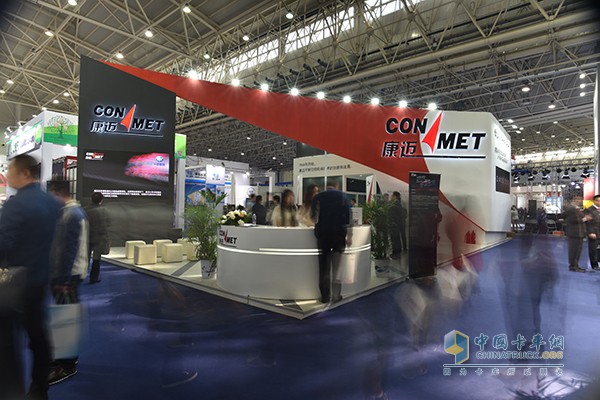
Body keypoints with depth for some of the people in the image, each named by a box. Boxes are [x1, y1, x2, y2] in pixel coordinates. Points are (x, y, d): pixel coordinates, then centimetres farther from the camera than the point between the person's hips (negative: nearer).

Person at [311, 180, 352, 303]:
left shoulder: (317, 197, 4)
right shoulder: (343, 196, 3)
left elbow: (313, 216, 7)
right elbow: (348, 216, -4)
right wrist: (349, 235, -3)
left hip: (323, 233, 1)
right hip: (339, 233, 0)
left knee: (324, 266, 6)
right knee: (337, 265, 7)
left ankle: (325, 296, 8)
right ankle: (335, 295, 7)